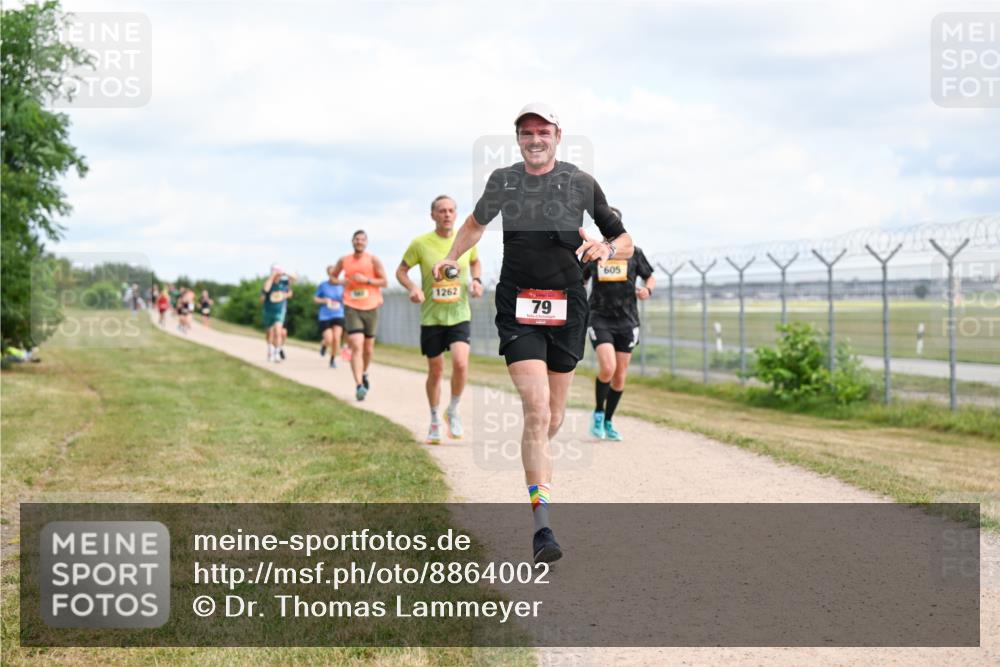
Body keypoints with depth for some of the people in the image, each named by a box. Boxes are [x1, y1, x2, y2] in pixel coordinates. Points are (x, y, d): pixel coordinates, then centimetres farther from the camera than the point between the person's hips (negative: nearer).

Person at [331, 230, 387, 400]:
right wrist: (342, 282, -4)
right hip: (352, 308, -1)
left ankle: (364, 373, 43)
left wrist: (366, 280, -17)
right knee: (356, 346, -15)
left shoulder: (373, 260, -2)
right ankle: (359, 386, -21)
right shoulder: (344, 261, 4)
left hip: (371, 308, 1)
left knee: (368, 347, 14)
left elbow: (384, 282, -4)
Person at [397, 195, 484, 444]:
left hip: (460, 315, 0)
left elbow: (475, 262, 21)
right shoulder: (420, 243, -6)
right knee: (435, 371, 6)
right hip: (431, 317, 0)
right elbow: (401, 270, 4)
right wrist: (413, 287, -15)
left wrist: (476, 280, 1)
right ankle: (435, 422, 27)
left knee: (460, 363, -19)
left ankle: (453, 411, 6)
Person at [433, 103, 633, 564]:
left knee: (552, 418, 9)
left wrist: (606, 249, -13)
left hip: (567, 309, 1)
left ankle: (535, 466, 43)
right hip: (517, 309, -1)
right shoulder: (502, 181, 7)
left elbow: (625, 241, 8)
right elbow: (477, 222, 28)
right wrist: (451, 258, 15)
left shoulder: (581, 183, 3)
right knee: (536, 411, -17)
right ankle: (542, 526, -19)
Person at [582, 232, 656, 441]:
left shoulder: (633, 253, 4)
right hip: (600, 320, -2)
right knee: (607, 368, -21)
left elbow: (650, 278, 14)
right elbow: (580, 282, 17)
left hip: (627, 321, 2)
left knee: (620, 377, 5)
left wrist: (647, 289, -9)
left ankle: (607, 423, 22)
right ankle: (598, 413, 1)